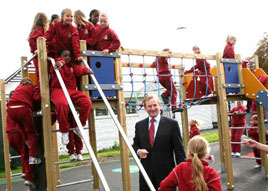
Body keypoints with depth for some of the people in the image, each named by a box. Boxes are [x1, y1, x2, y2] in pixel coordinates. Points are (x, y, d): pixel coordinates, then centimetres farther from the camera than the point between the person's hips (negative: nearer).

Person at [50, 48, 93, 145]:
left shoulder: (72, 66, 22)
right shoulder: (56, 64, 9)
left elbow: (79, 69, -2)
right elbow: (59, 61, -17)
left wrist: (86, 70, -25)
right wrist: (61, 62, -42)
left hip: (72, 90, 5)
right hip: (57, 89, -4)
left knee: (87, 101, -20)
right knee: (62, 103, -37)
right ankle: (64, 131, -19)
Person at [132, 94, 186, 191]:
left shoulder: (172, 124, -2)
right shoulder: (139, 125, 8)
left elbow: (179, 150, -2)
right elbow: (135, 145, 17)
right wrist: (138, 151, -7)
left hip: (166, 172, -2)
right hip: (146, 172, 3)